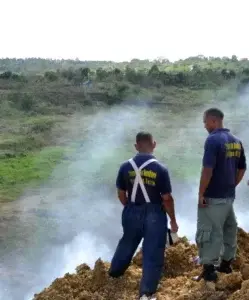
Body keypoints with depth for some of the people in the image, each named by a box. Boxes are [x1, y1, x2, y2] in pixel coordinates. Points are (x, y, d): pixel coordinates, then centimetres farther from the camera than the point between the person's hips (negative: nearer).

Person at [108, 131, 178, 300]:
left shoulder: (126, 167, -5)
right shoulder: (160, 169, -14)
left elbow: (121, 195, 4)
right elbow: (167, 199, -12)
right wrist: (173, 220, 1)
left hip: (132, 213, 4)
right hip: (154, 215, -4)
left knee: (127, 244, 28)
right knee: (153, 254, 5)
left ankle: (115, 272, 48)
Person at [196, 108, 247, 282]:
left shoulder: (213, 139, -17)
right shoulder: (236, 141, 8)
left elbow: (208, 170, -23)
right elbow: (242, 169, 14)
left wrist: (201, 194, -16)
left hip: (213, 197, -8)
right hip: (229, 196, 8)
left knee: (208, 231, 0)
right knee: (229, 229, 18)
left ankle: (209, 270, 4)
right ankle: (226, 263, 31)